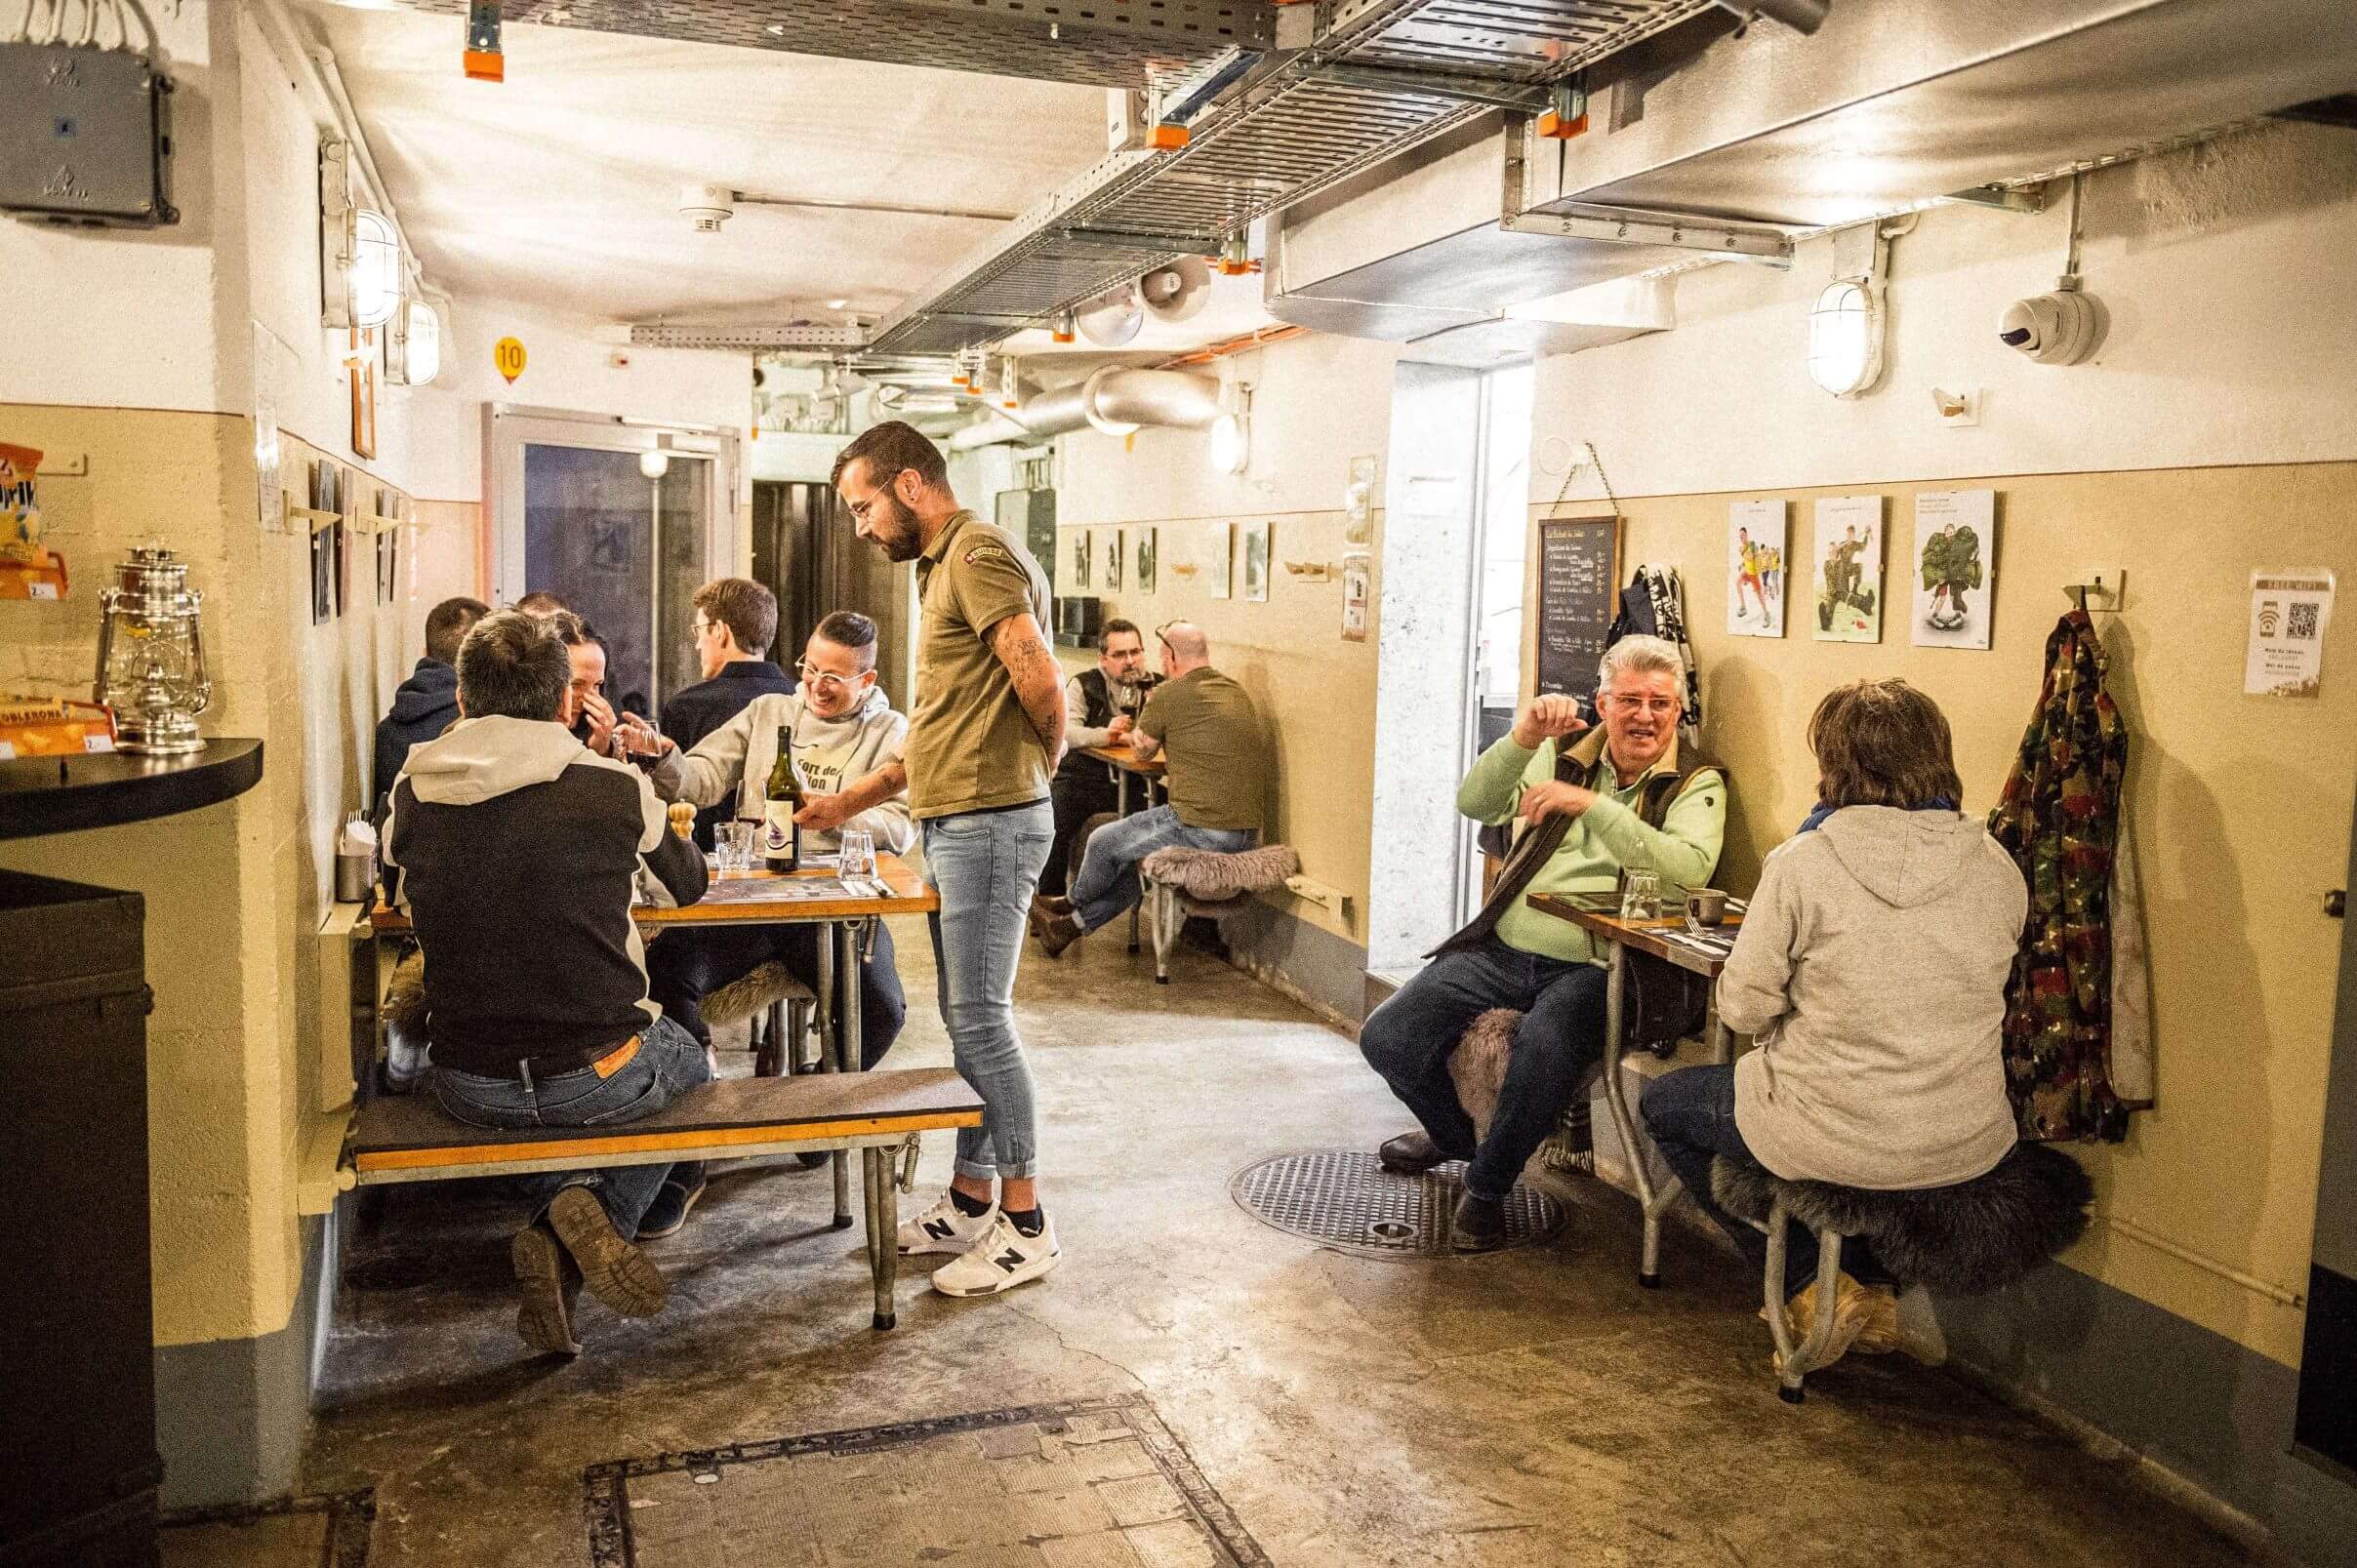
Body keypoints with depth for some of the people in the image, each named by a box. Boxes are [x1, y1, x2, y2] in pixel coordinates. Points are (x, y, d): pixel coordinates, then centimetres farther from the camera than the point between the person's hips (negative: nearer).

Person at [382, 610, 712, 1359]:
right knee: (686, 1059, 31)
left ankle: (562, 1216, 13)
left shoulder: (412, 795, -3)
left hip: (467, 1086, 3)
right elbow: (688, 884, 10)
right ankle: (596, 1218, 6)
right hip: (598, 1077, -3)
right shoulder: (614, 788, -10)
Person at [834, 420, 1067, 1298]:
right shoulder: (941, 566, 21)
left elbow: (1039, 679, -22)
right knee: (966, 1021, 13)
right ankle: (970, 1202, 23)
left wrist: (1048, 754, -4)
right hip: (951, 823, 10)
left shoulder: (978, 551, -11)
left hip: (988, 822, -10)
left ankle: (1026, 1226, 3)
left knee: (980, 1020, -6)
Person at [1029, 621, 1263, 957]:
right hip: (1247, 834, 8)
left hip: (1199, 829, -8)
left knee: (1104, 841, 15)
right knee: (1134, 858, 25)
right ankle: (1070, 925, 34)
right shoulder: (1239, 694, 13)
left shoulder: (1168, 694, -9)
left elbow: (1144, 749, 8)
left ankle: (1071, 905, 41)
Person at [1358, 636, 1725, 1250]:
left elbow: (1688, 867, -20)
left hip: (1589, 967, -4)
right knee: (1386, 1038, -9)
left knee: (1543, 1049, -37)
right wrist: (1521, 739, -17)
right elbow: (1474, 804, 0)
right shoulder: (1564, 754, 11)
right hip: (1504, 946, 4)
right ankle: (1452, 1135, 24)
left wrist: (1589, 803, -25)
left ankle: (1487, 1187, -9)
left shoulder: (1697, 784, 1)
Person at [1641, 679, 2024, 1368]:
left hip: (1837, 1141, -5)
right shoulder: (1998, 866, -2)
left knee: (1664, 1102, 20)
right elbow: (1958, 992, 12)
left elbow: (1743, 1007, -10)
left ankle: (1808, 1289, 15)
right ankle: (1878, 1292, 31)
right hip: (1968, 1146, 6)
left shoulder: (1805, 862, -17)